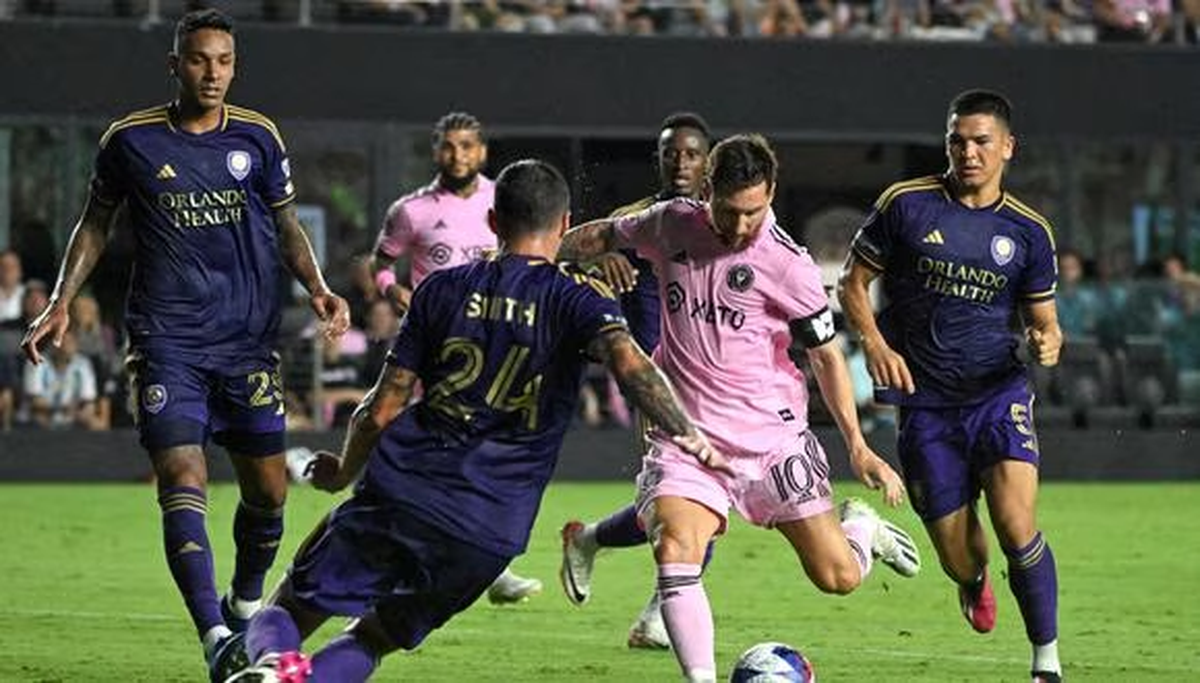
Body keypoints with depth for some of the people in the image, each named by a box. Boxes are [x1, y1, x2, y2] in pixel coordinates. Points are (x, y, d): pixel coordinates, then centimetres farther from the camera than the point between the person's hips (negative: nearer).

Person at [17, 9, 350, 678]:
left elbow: (286, 224, 15)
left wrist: (318, 287, -1)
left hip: (249, 339, 3)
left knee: (268, 490, 6)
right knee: (183, 479, -19)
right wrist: (62, 302, 4)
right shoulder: (131, 140, 0)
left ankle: (246, 606, 34)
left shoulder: (258, 137, 4)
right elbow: (96, 224, 13)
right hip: (168, 339, -2)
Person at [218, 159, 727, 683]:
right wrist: (686, 434, -18)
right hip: (490, 533, 0)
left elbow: (382, 409, 10)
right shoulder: (577, 297, 4)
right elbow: (628, 363, -18)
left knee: (288, 613, 12)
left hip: (399, 491, 0)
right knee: (372, 639, 21)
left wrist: (345, 472, 26)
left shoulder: (443, 288, 9)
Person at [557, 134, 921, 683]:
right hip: (685, 438, 2)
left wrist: (857, 447, -4)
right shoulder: (672, 225, -1)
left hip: (773, 436, -2)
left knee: (839, 578, 0)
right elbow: (604, 234, 20)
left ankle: (862, 528, 36)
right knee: (674, 554, -24)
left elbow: (827, 356, 0)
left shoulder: (788, 265, -10)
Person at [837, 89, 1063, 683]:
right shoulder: (905, 205, -1)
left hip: (999, 394, 0)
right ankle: (974, 582, 44)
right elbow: (852, 282, 6)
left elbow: (1043, 320, 11)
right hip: (926, 405, 0)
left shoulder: (1029, 232, 3)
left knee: (1015, 523, -22)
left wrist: (1047, 343, -13)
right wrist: (875, 343, -11)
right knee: (958, 558, 3)